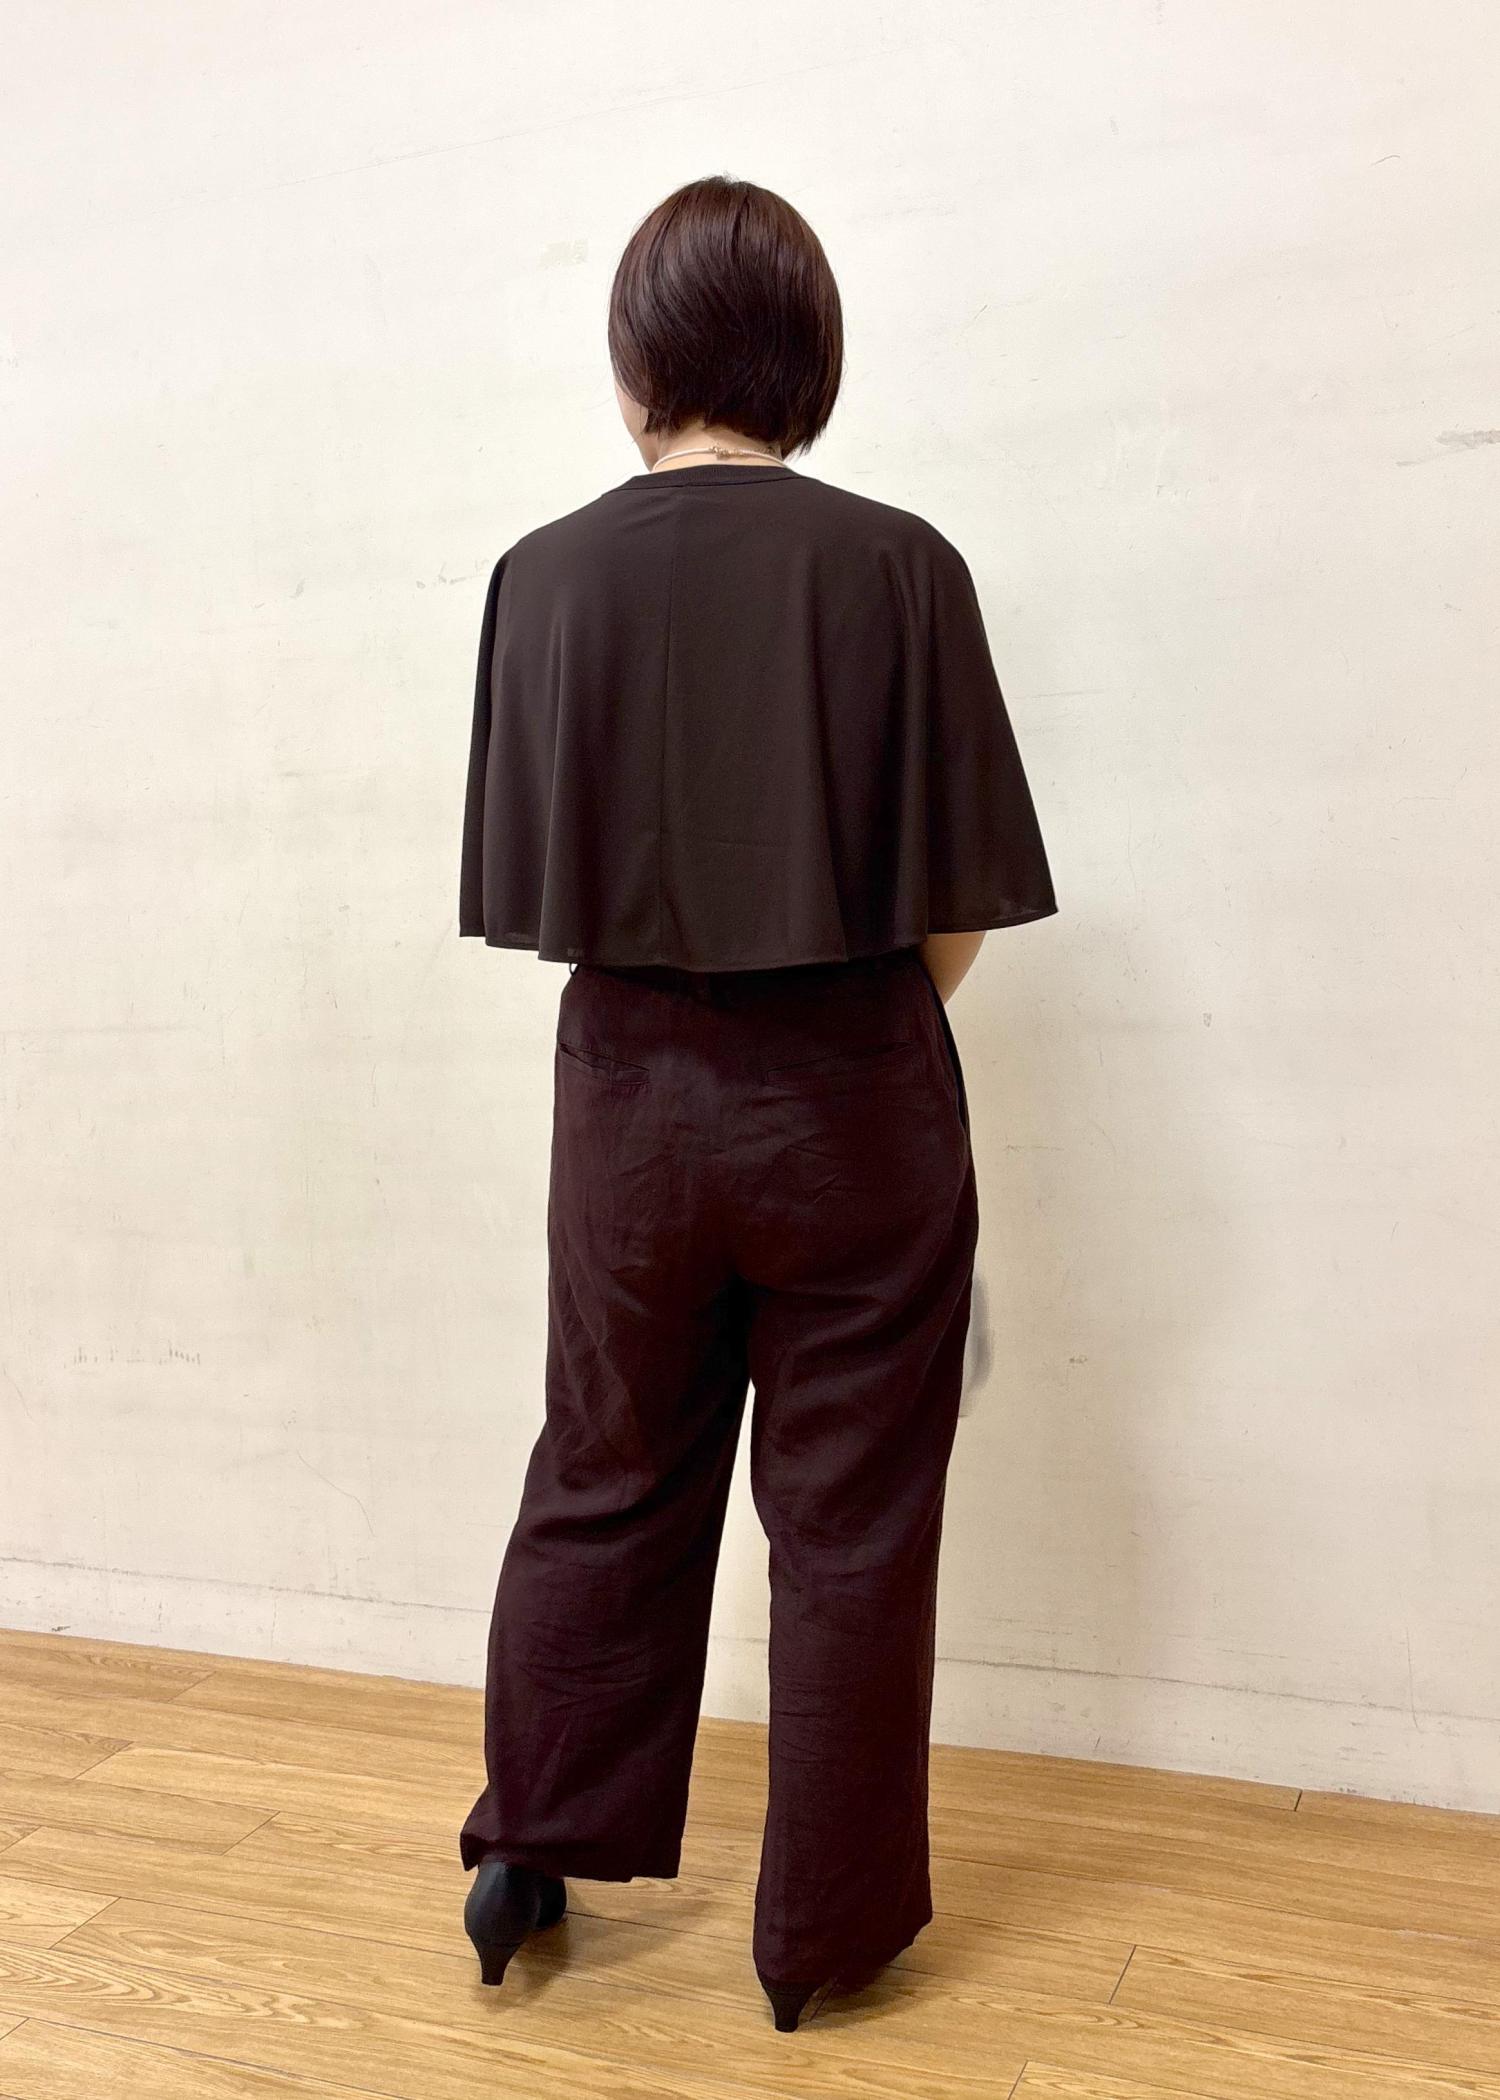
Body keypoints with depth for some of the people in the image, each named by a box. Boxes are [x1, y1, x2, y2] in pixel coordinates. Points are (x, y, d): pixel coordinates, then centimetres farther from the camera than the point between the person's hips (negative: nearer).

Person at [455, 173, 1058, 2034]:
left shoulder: (547, 576, -3)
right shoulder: (897, 568, -9)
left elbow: (528, 897, 1)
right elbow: (953, 908, -7)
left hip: (629, 1093, 3)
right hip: (854, 1108, -2)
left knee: (602, 1484, 19)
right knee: (848, 1525, 11)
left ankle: (529, 1852, 32)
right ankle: (826, 1929, 25)